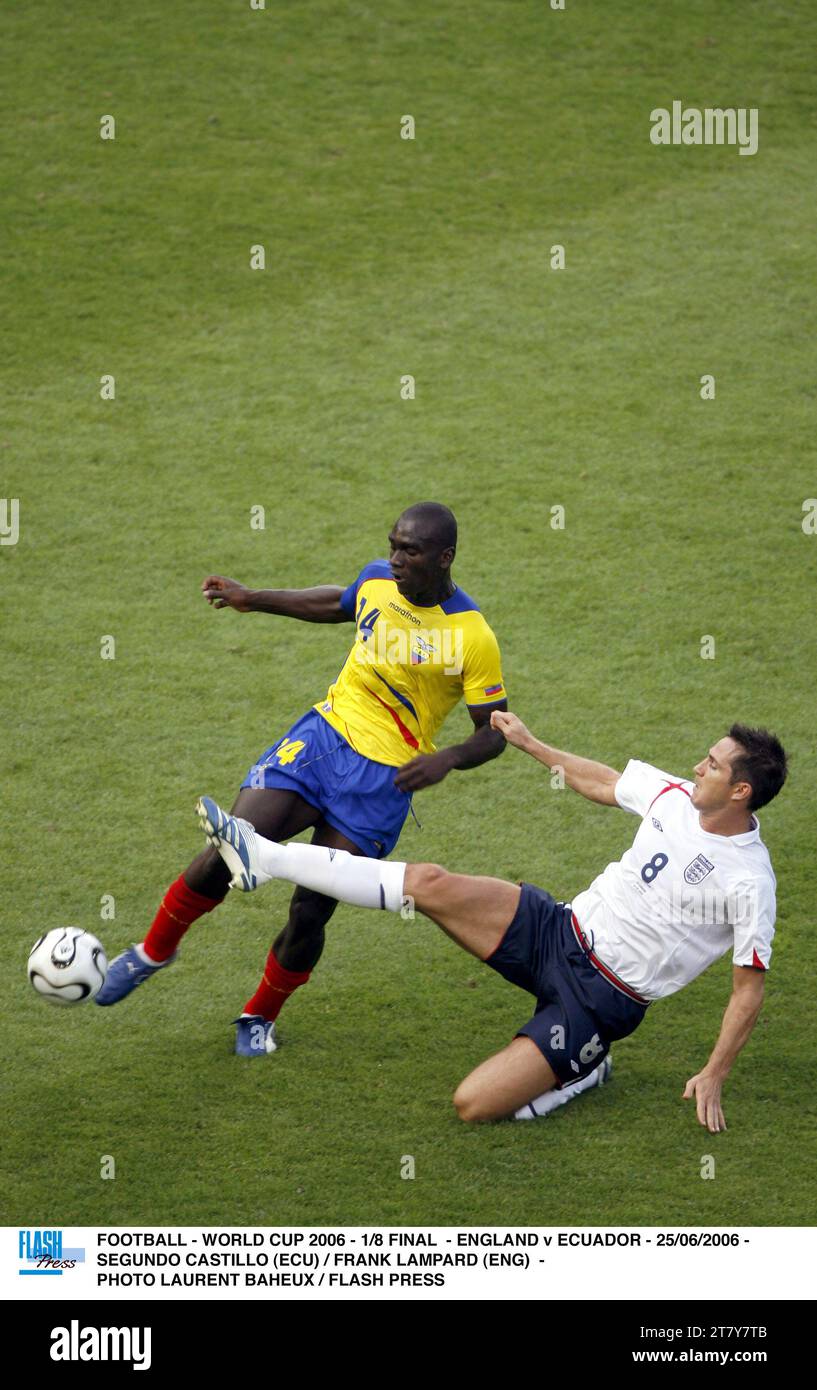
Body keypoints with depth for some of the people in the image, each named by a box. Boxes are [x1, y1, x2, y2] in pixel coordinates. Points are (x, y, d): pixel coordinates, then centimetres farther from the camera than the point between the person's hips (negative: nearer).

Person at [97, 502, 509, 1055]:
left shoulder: (473, 638, -16)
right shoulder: (377, 579, -1)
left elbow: (494, 732, -8)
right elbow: (338, 604, 24)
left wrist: (448, 759, -27)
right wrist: (256, 600, 20)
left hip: (383, 779, -3)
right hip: (323, 735, 3)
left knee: (311, 911, -5)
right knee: (224, 857, -13)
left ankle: (261, 1017, 21)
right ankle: (153, 952, 12)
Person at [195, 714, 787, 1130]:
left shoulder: (749, 882, -19)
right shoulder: (674, 795, -1)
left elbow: (750, 987, -12)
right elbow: (602, 782, 19)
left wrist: (714, 1077, -14)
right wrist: (528, 742, 25)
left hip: (601, 1000, -6)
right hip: (560, 929, 6)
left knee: (474, 1104, -18)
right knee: (430, 883, -13)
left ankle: (583, 1070, 7)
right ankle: (265, 858, -8)